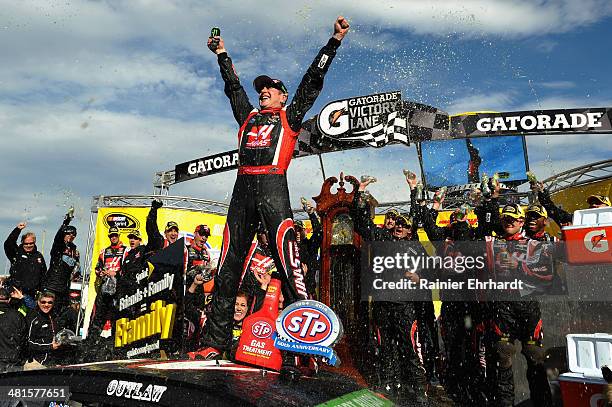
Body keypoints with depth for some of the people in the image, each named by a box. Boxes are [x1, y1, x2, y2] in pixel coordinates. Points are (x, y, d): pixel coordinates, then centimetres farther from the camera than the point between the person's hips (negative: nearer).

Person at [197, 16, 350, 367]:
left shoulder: (290, 116, 17)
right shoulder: (249, 115, 28)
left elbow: (313, 81, 14)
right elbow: (233, 86, 40)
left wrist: (335, 41, 13)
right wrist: (222, 55, 48)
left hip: (273, 187, -5)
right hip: (243, 188, 5)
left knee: (288, 262, -13)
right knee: (229, 265, 3)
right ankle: (217, 341, 9)